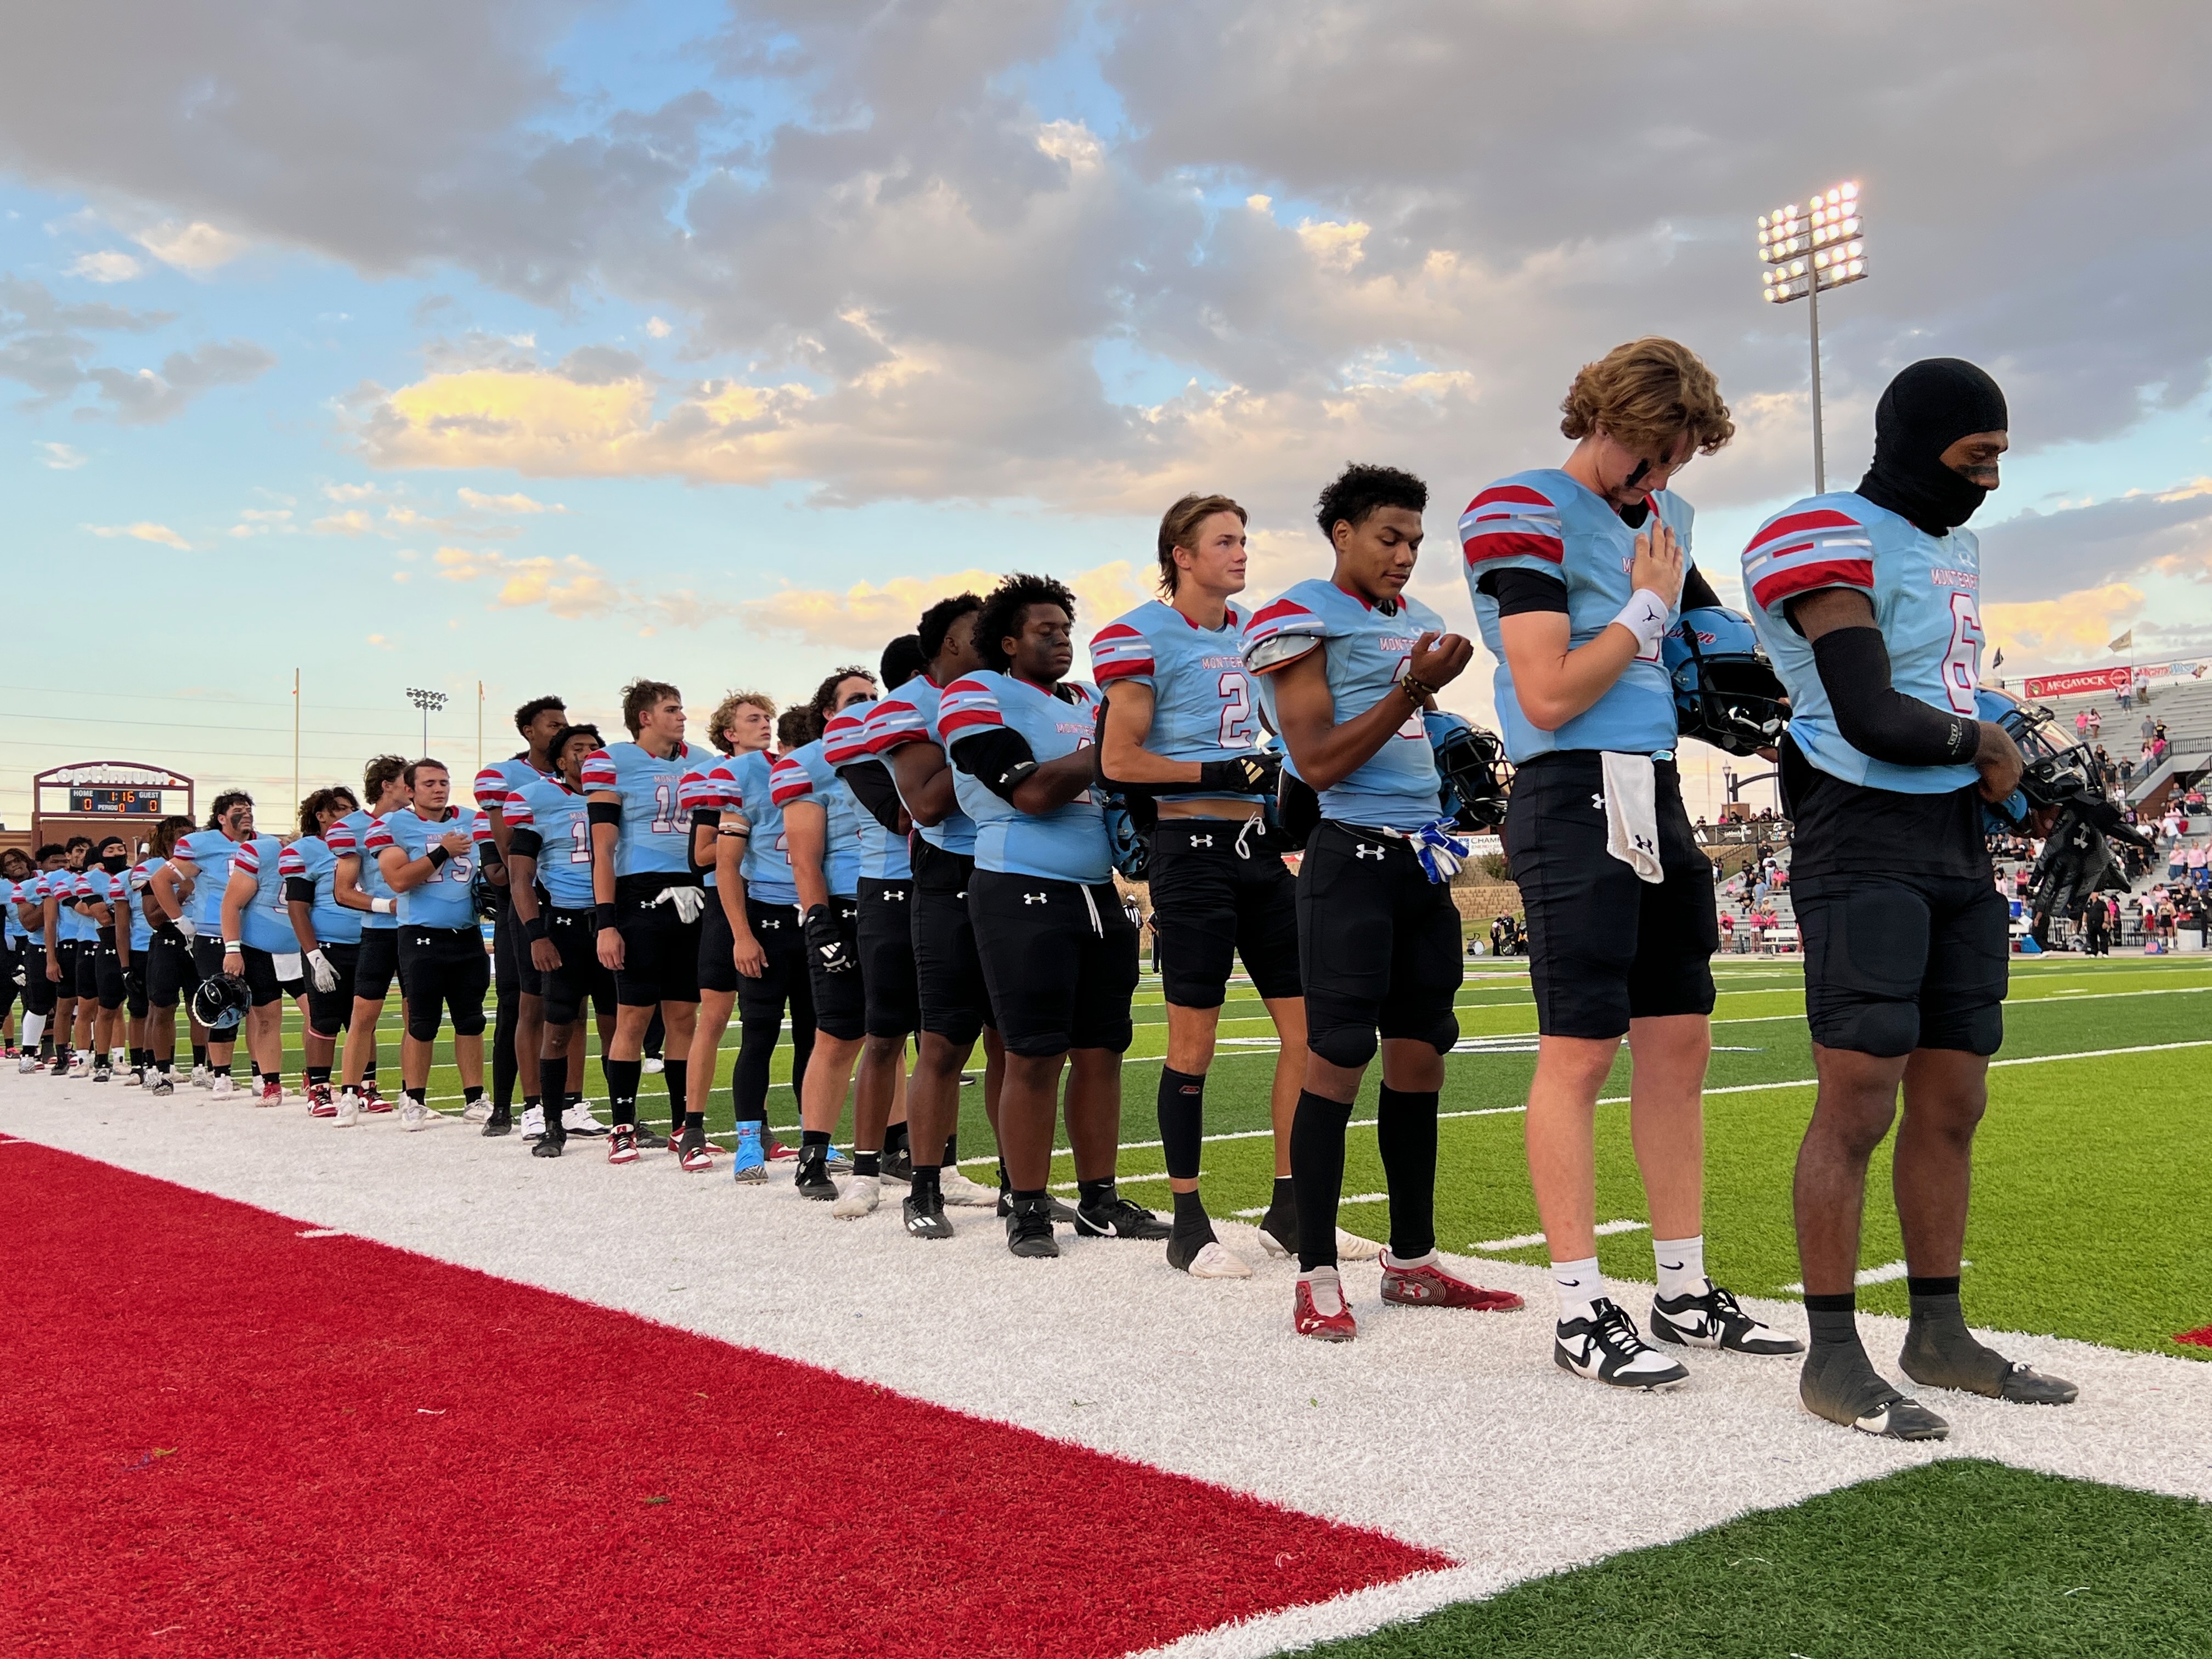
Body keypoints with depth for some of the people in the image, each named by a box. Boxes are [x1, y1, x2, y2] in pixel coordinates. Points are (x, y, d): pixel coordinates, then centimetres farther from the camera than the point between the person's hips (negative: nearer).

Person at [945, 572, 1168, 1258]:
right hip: (1025, 893, -7)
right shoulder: (976, 697, -3)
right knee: (1034, 1056, -4)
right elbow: (1034, 794, -14)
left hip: (1099, 893, 7)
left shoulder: (1088, 700, 19)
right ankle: (1029, 1209, 6)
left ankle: (1099, 1200, 19)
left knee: (1101, 1051, 8)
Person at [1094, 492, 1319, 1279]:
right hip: (1194, 848, -7)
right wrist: (1225, 772, -17)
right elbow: (1119, 761, -12)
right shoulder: (1144, 638, -8)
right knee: (1193, 1042, -1)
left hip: (1259, 845, 7)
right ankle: (1187, 1222, 11)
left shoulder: (1253, 630, 14)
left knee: (1308, 1026, 5)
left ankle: (1290, 1209, 16)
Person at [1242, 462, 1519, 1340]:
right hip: (1352, 855, -8)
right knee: (1336, 1059, -7)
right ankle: (1317, 1275, 0)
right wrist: (1411, 691, -15)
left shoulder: (1417, 620, 18)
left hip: (1423, 860, 8)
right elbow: (1319, 764, -13)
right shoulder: (1303, 620, -5)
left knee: (1419, 1055, 10)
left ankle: (1412, 1260, 20)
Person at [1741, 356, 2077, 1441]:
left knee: (1952, 1102, 10)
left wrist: (1988, 764, 4)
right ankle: (1834, 1359, 0)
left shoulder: (1954, 550, 19)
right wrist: (1981, 743, -1)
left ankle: (1940, 1335, 21)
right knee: (1859, 1104, -9)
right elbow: (1875, 720, -18)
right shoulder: (1832, 544, -11)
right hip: (1864, 847, -9)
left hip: (1957, 844, 9)